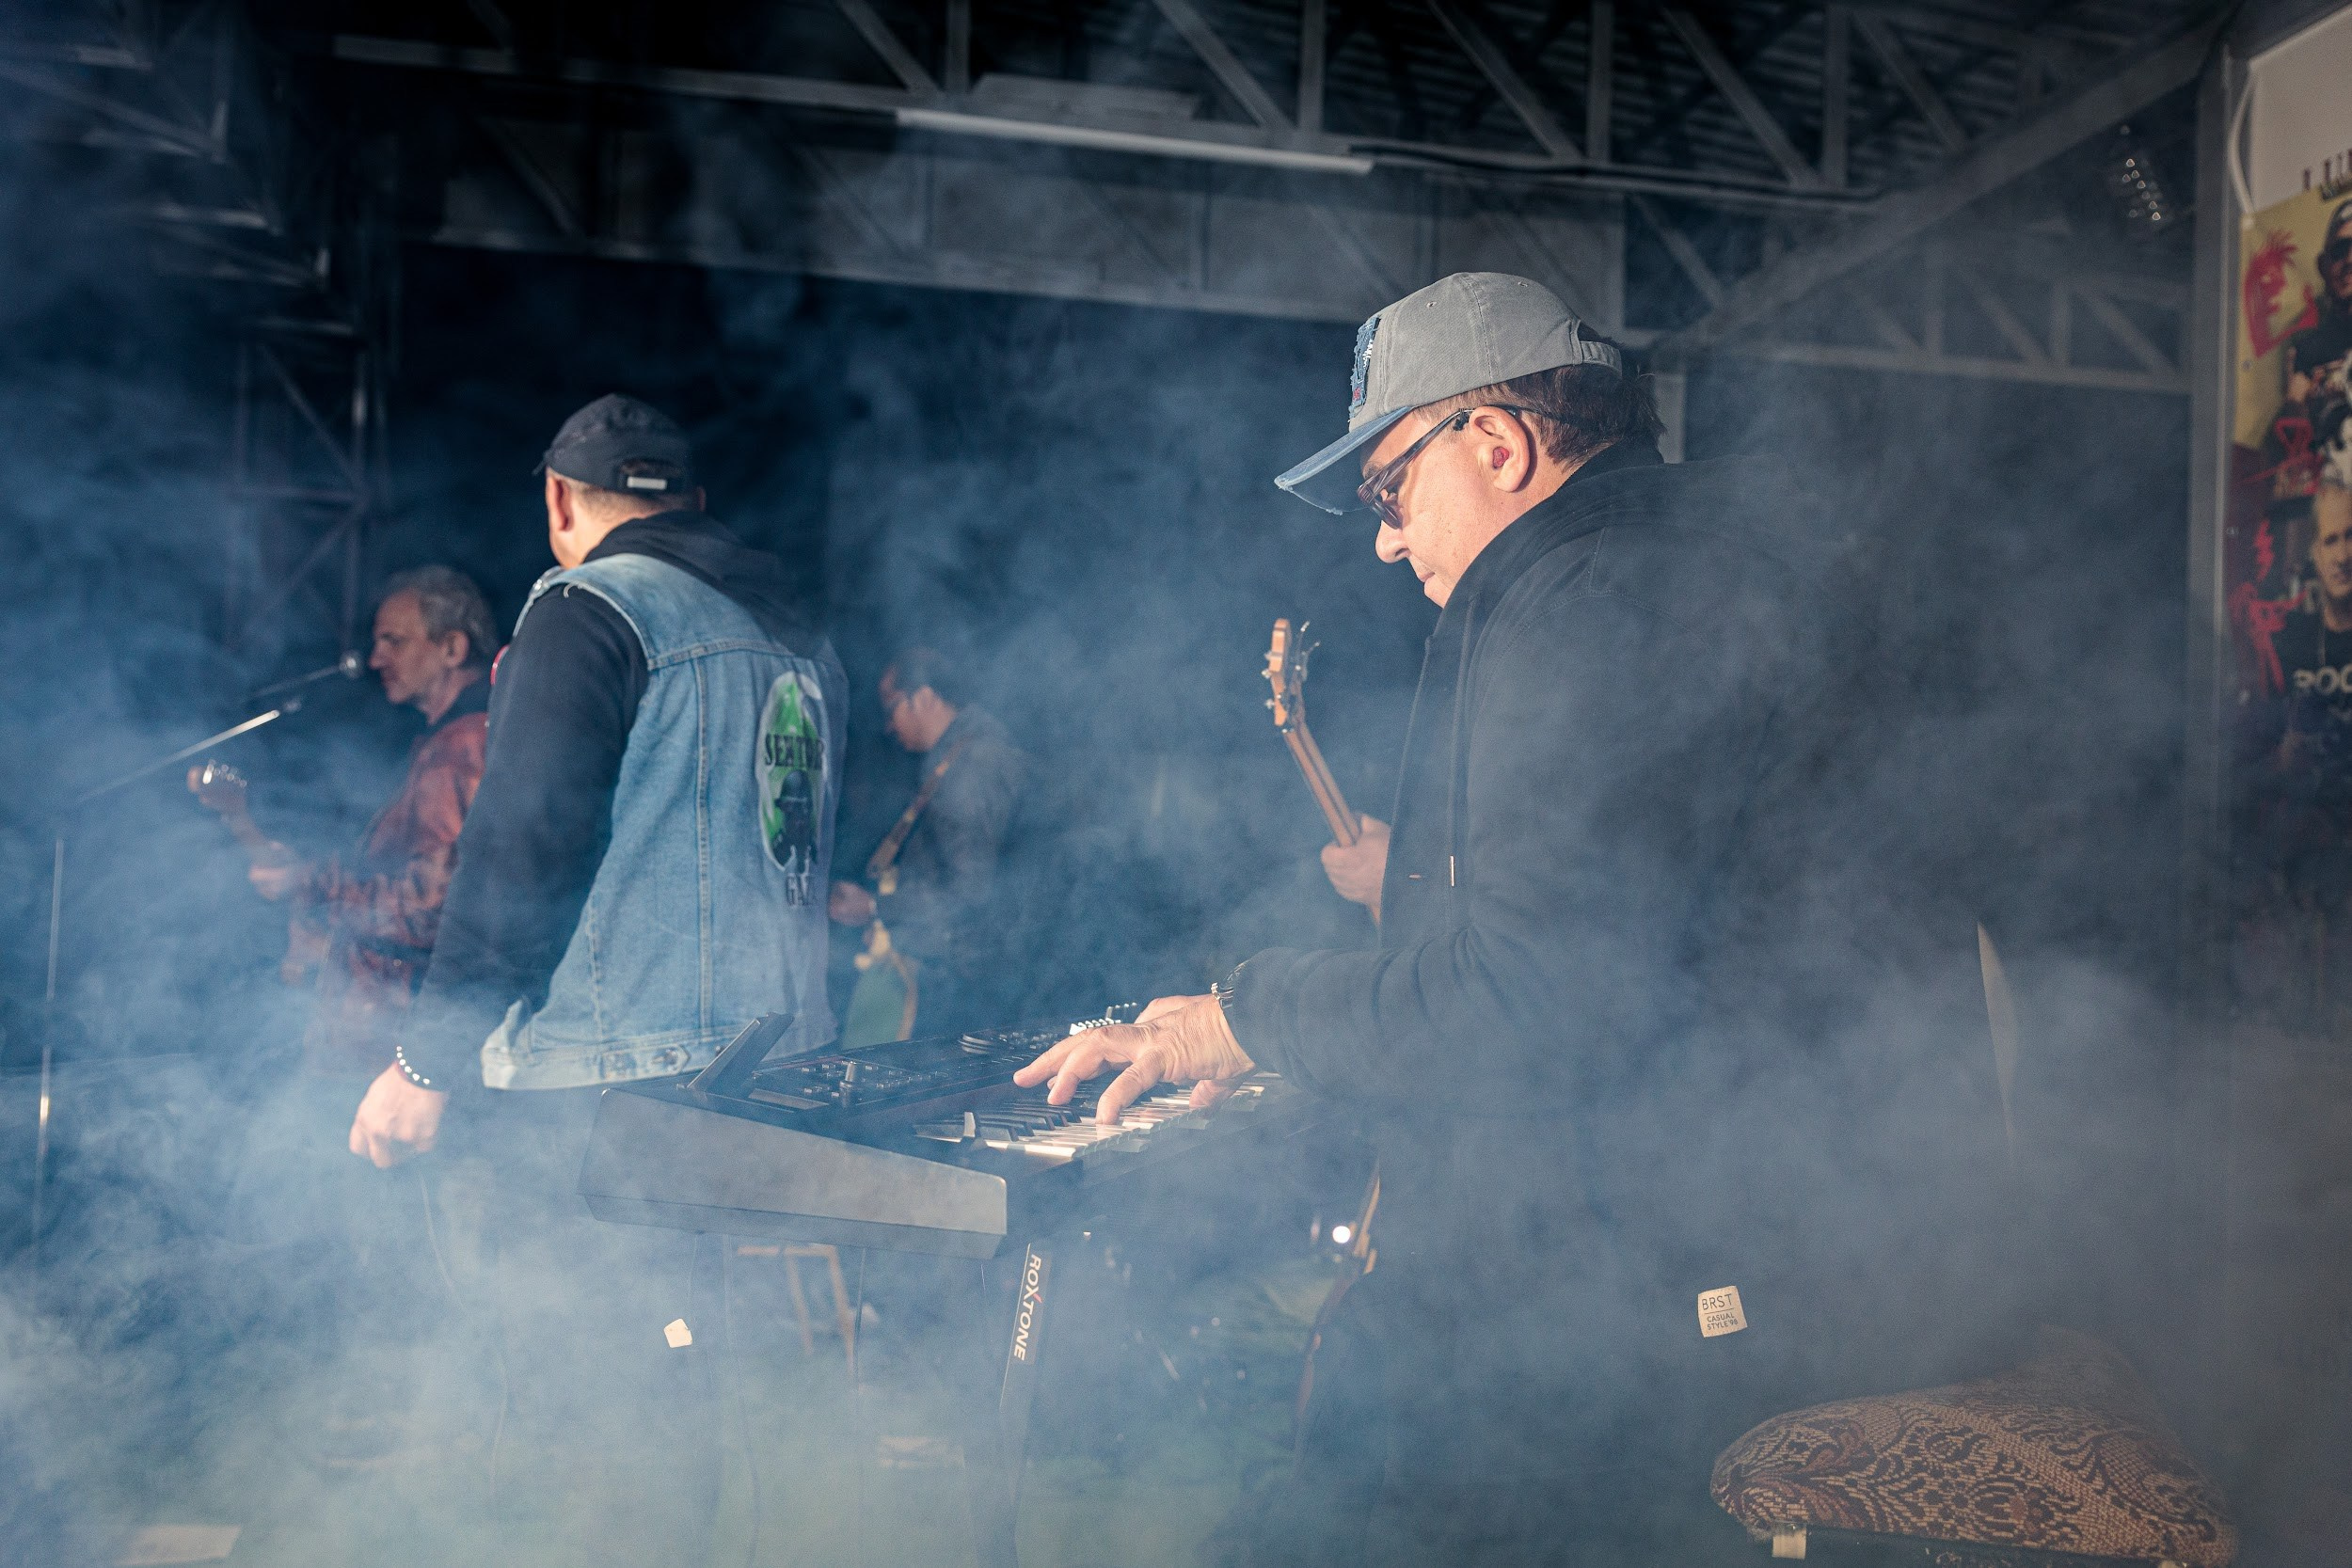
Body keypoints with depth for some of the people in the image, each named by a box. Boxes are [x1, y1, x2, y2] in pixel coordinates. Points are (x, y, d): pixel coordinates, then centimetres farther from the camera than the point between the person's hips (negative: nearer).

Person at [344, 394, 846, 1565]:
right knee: (670, 1400, 17)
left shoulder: (590, 608, -7)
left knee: (579, 1408, -2)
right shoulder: (803, 638, 16)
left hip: (605, 1079, -8)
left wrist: (428, 1058, -11)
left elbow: (520, 847, -15)